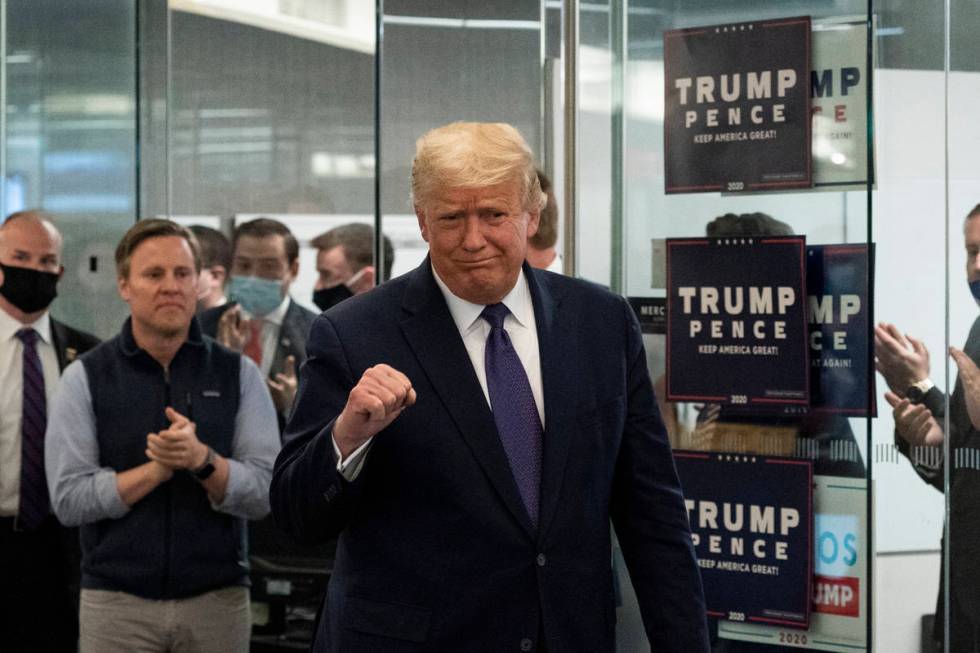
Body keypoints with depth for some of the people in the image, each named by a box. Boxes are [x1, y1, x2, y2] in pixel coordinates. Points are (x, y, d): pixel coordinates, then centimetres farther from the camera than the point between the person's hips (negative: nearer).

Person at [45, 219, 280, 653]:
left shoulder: (238, 375, 3)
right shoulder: (85, 378, 1)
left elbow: (266, 493, -5)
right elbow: (69, 499, -7)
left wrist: (202, 459, -21)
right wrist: (158, 468, -16)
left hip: (218, 600, 1)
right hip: (116, 601, -1)